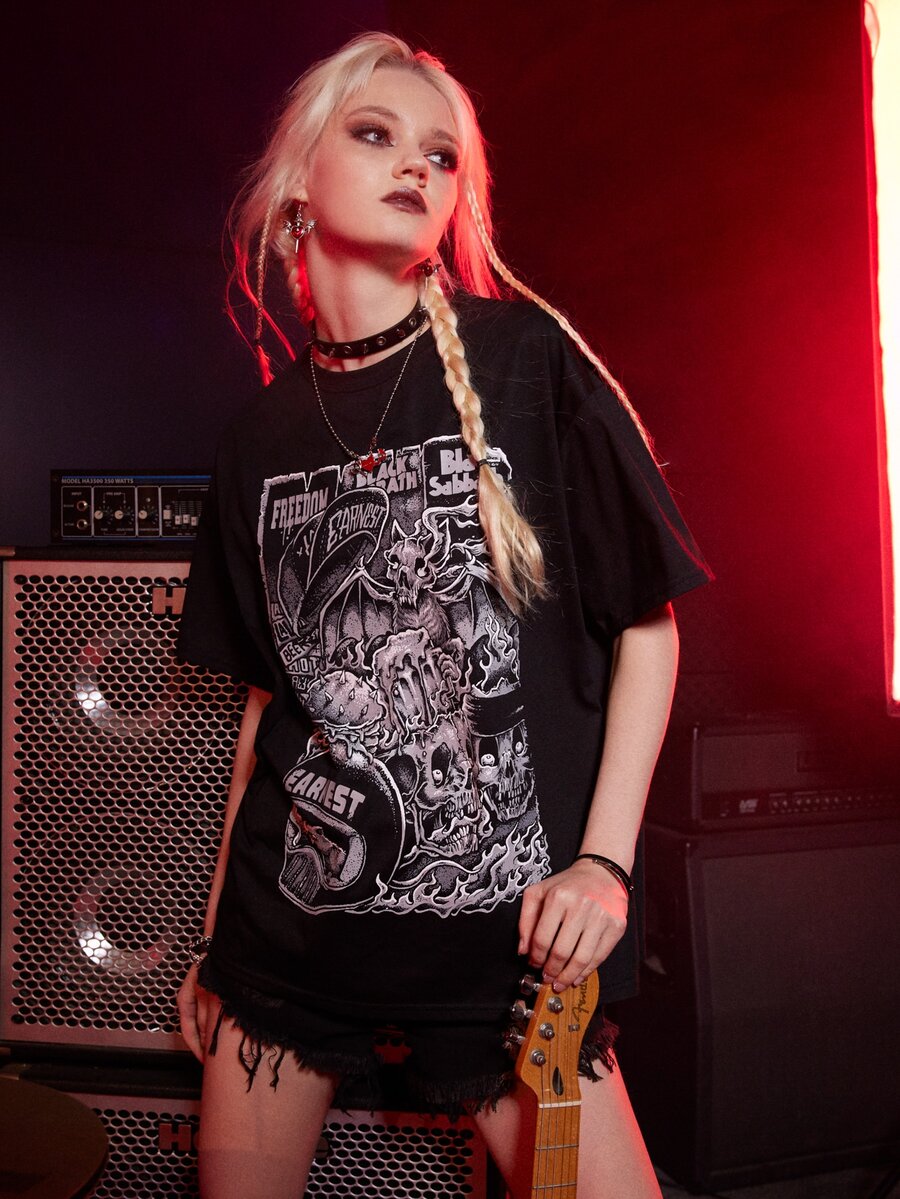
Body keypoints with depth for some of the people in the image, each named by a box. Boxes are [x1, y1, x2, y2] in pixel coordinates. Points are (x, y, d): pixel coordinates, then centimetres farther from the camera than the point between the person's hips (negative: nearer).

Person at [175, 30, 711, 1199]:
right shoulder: (264, 433, 6)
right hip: (292, 918, 4)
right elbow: (270, 693, 12)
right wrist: (218, 929, 15)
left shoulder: (525, 359, -3)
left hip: (505, 921, -3)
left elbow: (648, 623, -2)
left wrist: (605, 859, -11)